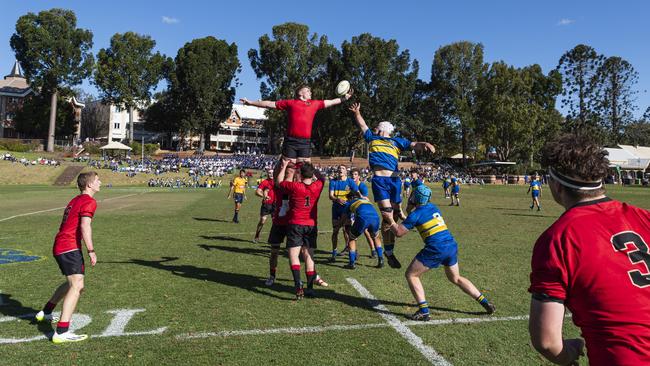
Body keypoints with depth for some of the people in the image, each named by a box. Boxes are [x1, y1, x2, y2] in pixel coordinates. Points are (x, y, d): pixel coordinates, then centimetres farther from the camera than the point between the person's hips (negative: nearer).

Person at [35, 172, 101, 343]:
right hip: (70, 248, -10)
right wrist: (91, 251, -22)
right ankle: (61, 332, -23)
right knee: (77, 285, -16)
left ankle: (45, 313, 40)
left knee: (72, 283, 26)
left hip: (59, 247, 10)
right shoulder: (89, 201, -9)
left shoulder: (75, 200, 20)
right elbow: (85, 226, -21)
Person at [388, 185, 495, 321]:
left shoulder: (416, 214, -5)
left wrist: (390, 222, 12)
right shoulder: (433, 207, 15)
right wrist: (405, 218, 36)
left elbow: (399, 232, -5)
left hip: (436, 249, -7)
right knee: (455, 278, 27)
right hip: (452, 245, 7)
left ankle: (424, 311, -2)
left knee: (411, 275, 5)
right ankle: (485, 302, 24)